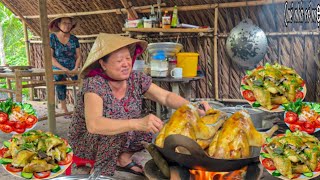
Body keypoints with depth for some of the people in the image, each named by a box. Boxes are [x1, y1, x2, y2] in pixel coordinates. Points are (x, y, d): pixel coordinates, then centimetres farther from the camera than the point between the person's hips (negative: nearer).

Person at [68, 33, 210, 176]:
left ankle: (122, 158, 0)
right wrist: (137, 123, -53)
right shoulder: (94, 84, -27)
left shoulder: (136, 79, -10)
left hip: (122, 143, 6)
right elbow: (93, 124, -41)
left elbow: (166, 97, -9)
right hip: (86, 142, -6)